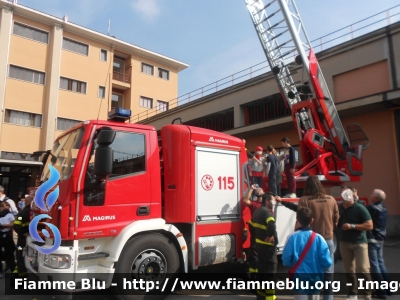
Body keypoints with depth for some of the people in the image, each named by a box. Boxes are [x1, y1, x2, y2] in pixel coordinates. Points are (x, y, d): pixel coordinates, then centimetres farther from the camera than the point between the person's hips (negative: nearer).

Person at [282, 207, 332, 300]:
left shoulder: (292, 237, -15)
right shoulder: (318, 238, -11)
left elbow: (286, 260, -13)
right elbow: (327, 262, -11)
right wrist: (317, 265, 11)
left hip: (299, 279, -2)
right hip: (315, 279, 2)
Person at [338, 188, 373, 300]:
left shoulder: (360, 208, -11)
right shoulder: (339, 208, 2)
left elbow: (369, 226, -14)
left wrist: (352, 226, -20)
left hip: (359, 243, -4)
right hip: (344, 243, 4)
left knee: (362, 269, -4)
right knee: (349, 270, 9)